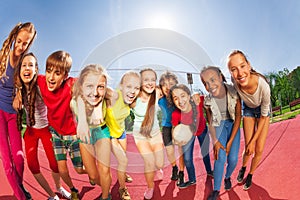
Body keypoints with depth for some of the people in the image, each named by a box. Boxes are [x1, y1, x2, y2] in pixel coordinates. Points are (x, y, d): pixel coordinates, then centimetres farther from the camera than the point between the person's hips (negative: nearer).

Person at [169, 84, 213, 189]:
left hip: (202, 130, 1)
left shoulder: (199, 101, -40)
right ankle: (192, 180, 39)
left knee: (205, 152, 23)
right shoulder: (175, 115, -39)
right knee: (187, 158, 10)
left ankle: (209, 171, 54)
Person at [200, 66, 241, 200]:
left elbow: (238, 117, -16)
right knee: (220, 157, -16)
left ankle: (227, 177, 28)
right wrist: (215, 141, -17)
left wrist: (230, 142, -16)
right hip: (219, 125, 0)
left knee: (233, 159, -7)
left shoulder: (234, 92, -25)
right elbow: (210, 123, -6)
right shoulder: (208, 101, -22)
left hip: (233, 124, 0)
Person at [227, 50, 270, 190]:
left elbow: (264, 116, -23)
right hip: (248, 109, 1)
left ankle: (250, 174, 28)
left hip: (263, 110, -1)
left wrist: (253, 141, -16)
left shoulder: (263, 85, -39)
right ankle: (243, 168, 35)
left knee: (259, 150, -2)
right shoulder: (234, 81, -34)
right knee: (248, 149, 1)